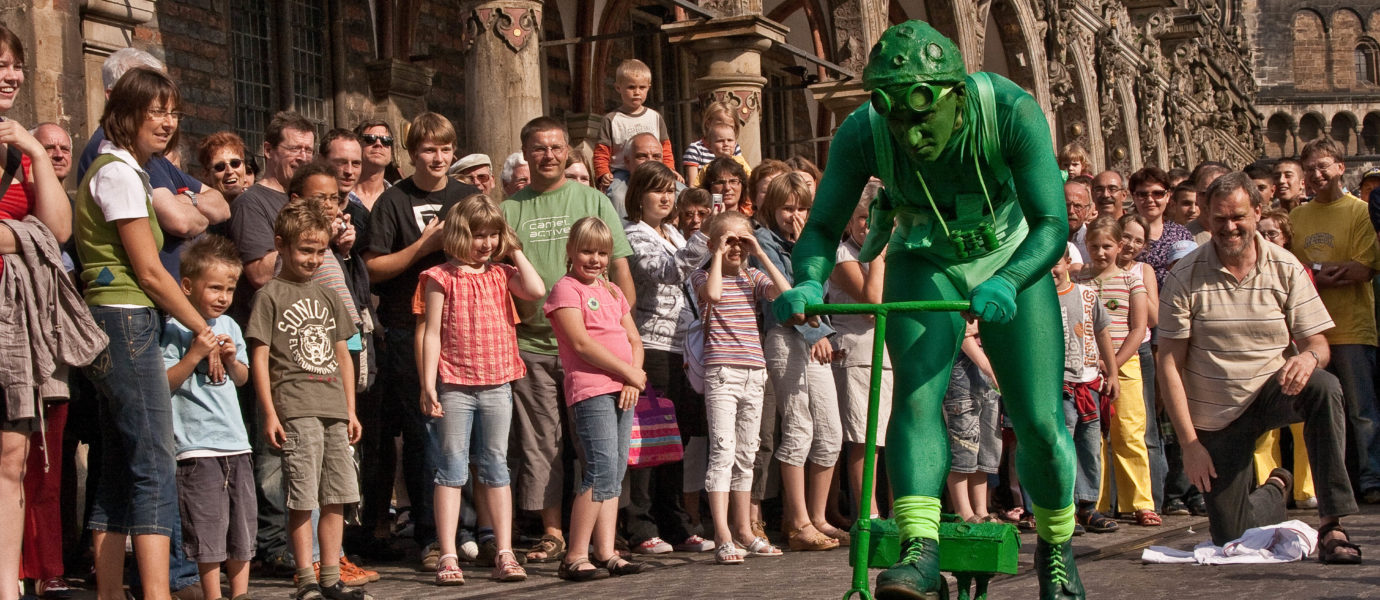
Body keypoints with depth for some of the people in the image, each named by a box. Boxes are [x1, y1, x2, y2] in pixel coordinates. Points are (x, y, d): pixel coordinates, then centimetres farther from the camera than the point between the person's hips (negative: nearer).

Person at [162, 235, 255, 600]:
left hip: (236, 441, 6)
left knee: (243, 524, 10)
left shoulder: (229, 326, 13)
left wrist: (231, 360, -1)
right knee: (208, 529, -5)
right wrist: (195, 354, -20)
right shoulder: (175, 329, -6)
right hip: (197, 444, -6)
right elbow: (165, 383, -11)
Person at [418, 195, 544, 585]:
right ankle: (448, 557, 3)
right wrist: (428, 384, -10)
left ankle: (505, 554, 11)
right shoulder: (442, 277, -1)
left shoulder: (501, 274, 9)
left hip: (497, 385, 3)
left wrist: (516, 252, 1)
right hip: (454, 386, -3)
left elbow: (536, 290, -10)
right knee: (451, 469, 1)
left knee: (495, 468, 8)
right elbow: (432, 333, -4)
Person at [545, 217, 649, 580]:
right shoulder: (566, 289, -2)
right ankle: (575, 557, -11)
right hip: (590, 390, -8)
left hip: (623, 391, 8)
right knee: (602, 471, -15)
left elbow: (634, 340, 18)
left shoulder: (613, 292, 21)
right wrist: (629, 373, -9)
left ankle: (606, 553, 9)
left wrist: (634, 379, -2)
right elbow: (582, 343, -12)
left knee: (615, 475, 6)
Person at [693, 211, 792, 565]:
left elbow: (785, 293, -5)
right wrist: (718, 254, -11)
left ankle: (744, 530, 21)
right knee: (723, 451, -13)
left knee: (746, 455, 12)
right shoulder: (703, 275, 2)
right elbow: (713, 293, -22)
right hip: (721, 372, -5)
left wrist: (760, 253, -3)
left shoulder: (753, 278, 13)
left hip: (754, 373, 5)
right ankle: (723, 537, -16)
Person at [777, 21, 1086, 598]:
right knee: (915, 394, -24)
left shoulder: (1012, 112, -33)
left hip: (1010, 262, -1)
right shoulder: (861, 133, -28)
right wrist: (808, 283, -45)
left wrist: (1005, 284, -54)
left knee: (1039, 421, -5)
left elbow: (1052, 223, -35)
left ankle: (1057, 550, 19)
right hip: (924, 264, 1)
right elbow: (822, 225, -23)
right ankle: (920, 550, -29)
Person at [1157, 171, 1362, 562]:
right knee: (1230, 539, 2)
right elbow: (1169, 364, -11)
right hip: (1215, 419, 0)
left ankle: (1332, 526, -27)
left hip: (1273, 393, 0)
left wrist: (1308, 357, -32)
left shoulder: (1286, 268, -7)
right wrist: (1189, 443, -15)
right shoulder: (1184, 278, -11)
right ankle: (1274, 490, 38)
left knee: (1324, 387, -34)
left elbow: (1317, 343, -6)